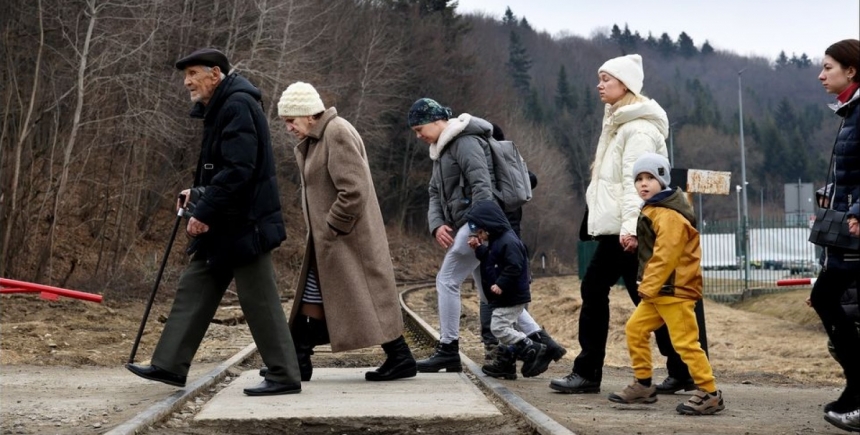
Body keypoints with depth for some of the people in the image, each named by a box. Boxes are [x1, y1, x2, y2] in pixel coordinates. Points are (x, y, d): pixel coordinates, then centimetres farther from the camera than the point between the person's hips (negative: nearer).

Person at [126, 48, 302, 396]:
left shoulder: (238, 106, -16)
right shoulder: (219, 109, 16)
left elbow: (238, 170, -25)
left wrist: (204, 213, -22)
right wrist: (199, 193, 10)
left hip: (244, 224, -11)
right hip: (223, 226, 11)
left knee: (259, 301, -4)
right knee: (193, 289, 11)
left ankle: (284, 377, 4)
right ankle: (169, 365, 16)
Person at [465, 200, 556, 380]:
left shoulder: (508, 242, -20)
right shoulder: (496, 241, 13)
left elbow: (514, 266, -26)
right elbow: (490, 261, 22)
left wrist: (501, 284, -29)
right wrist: (478, 248, 12)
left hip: (512, 297, -11)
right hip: (504, 297, 11)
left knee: (499, 327, -13)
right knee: (505, 328, 15)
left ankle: (534, 350, -11)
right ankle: (505, 364, 22)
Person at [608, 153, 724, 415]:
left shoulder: (668, 214, -17)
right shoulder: (651, 211, 16)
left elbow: (665, 257, -23)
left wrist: (648, 286, -19)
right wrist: (647, 286, 15)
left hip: (674, 289, -11)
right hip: (657, 290, 11)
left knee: (685, 341, -11)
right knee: (635, 329, 12)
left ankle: (709, 394, -6)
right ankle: (643, 386, 20)